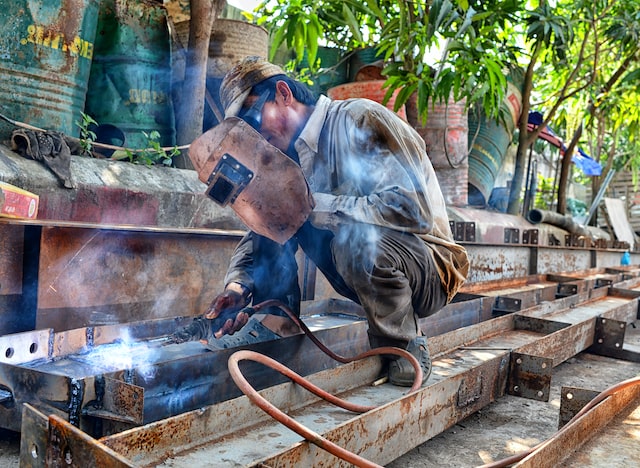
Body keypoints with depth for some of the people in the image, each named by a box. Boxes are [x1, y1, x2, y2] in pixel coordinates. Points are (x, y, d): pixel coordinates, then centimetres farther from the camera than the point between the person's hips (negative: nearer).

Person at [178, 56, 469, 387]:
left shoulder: (359, 120, -18)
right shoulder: (294, 154, 6)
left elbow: (414, 208, -30)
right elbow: (261, 230, 5)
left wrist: (317, 206, -27)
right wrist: (238, 285, -13)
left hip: (431, 273, -6)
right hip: (366, 272, 6)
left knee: (356, 237, -38)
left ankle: (407, 347, -13)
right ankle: (277, 320, -5)